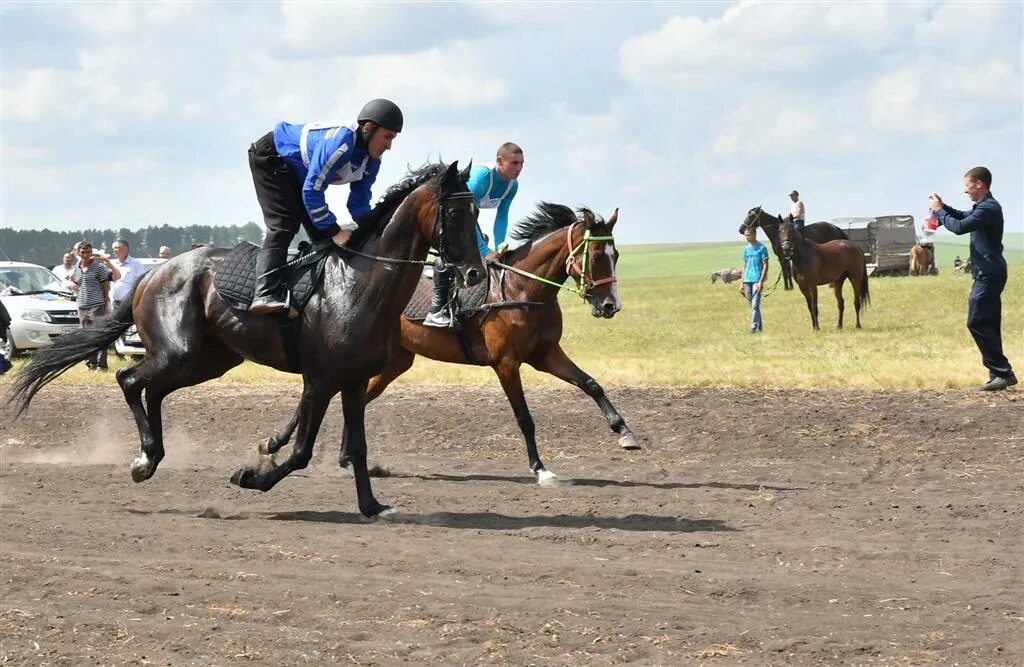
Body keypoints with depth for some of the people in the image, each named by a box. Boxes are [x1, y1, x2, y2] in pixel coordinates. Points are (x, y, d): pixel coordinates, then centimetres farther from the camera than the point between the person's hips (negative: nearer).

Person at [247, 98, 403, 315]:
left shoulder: (371, 163, -8)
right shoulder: (340, 143, -37)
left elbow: (359, 203, 1)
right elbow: (312, 190, -33)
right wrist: (334, 231, -28)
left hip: (295, 172, 10)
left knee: (320, 230, 4)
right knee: (284, 224, -23)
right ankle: (266, 295, -35)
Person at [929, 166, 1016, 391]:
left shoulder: (988, 208, -18)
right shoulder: (984, 207, 15)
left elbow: (959, 227, -23)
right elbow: (963, 217, 32)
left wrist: (939, 211, -8)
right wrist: (943, 206, 15)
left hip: (988, 274, -11)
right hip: (989, 273, 11)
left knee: (976, 322, -12)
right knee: (988, 325, 10)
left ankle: (1002, 372, -14)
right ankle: (999, 374, 11)